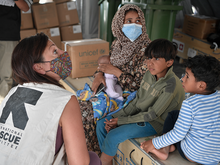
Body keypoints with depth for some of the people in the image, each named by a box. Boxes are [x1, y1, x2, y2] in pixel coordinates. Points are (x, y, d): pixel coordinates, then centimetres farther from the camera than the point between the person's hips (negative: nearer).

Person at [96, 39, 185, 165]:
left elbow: (152, 115, -23)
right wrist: (117, 117, -8)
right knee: (101, 124, 0)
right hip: (140, 114, 8)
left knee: (113, 137, -21)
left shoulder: (171, 85, -27)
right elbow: (137, 101, 3)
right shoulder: (150, 74, -4)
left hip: (155, 123, -8)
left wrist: (121, 121, -18)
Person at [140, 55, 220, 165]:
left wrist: (154, 143, -6)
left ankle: (165, 149, 9)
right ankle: (170, 145, 15)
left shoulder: (189, 104, -24)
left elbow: (178, 135, -19)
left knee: (173, 115, 12)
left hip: (191, 155, -6)